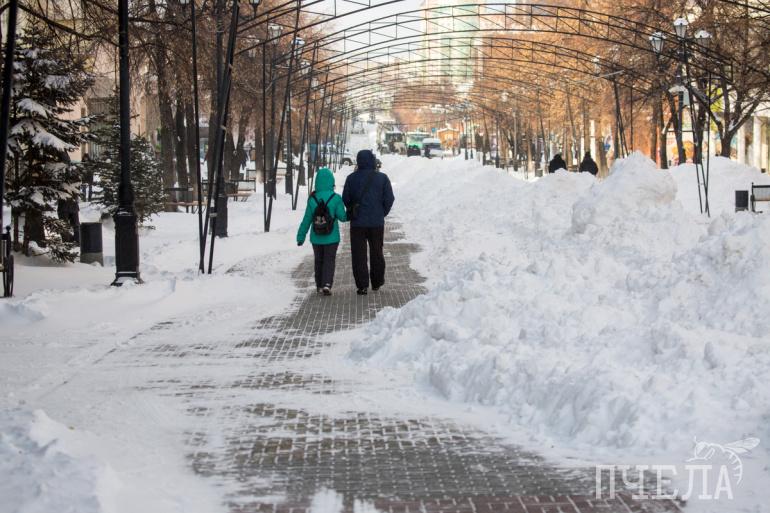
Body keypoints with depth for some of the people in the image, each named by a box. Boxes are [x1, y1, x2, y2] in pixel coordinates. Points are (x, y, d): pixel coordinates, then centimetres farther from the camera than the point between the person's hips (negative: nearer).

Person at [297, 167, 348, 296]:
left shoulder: (312, 199, -7)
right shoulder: (336, 198, -13)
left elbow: (307, 220, -3)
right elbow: (342, 217, -10)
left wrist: (301, 236, 6)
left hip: (316, 238, 2)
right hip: (331, 237, -2)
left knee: (319, 261, 16)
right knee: (329, 260, 6)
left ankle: (319, 286, 23)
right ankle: (327, 284, -11)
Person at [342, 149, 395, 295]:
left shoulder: (352, 178, -4)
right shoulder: (382, 178, -4)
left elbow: (345, 199, -1)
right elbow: (389, 199, -4)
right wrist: (382, 213, 11)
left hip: (357, 222, -1)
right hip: (377, 223, 1)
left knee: (359, 255, 3)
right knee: (376, 253, 16)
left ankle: (362, 286, -4)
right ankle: (377, 282, 24)